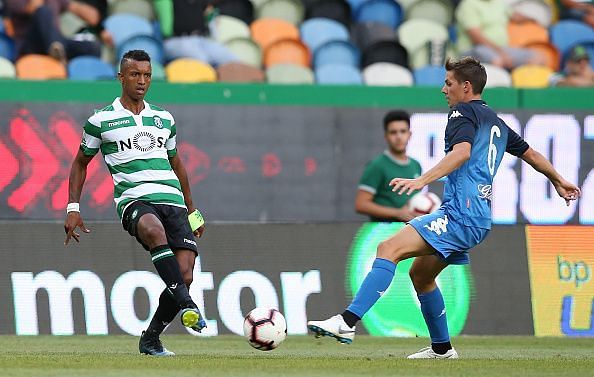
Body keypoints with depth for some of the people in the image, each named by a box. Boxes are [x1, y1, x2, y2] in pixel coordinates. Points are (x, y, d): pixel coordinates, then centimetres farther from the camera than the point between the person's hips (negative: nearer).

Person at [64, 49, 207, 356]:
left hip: (173, 201, 5)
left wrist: (192, 210, 33)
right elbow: (80, 163, 18)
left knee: (184, 276, -13)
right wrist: (73, 208, 9)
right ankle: (188, 307, -47)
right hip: (133, 201, -4)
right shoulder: (101, 121, 8)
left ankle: (150, 339, 6)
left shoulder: (164, 120, 20)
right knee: (155, 230, -41)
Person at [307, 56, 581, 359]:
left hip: (460, 215, -10)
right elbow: (530, 153, 34)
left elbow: (462, 152, -22)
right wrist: (559, 182, 50)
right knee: (420, 274, 25)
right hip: (479, 219, 10)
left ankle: (347, 322, -36)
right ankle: (442, 348, 31)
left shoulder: (464, 111, -3)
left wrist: (422, 180, -33)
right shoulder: (496, 122, 24)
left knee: (388, 249, -22)